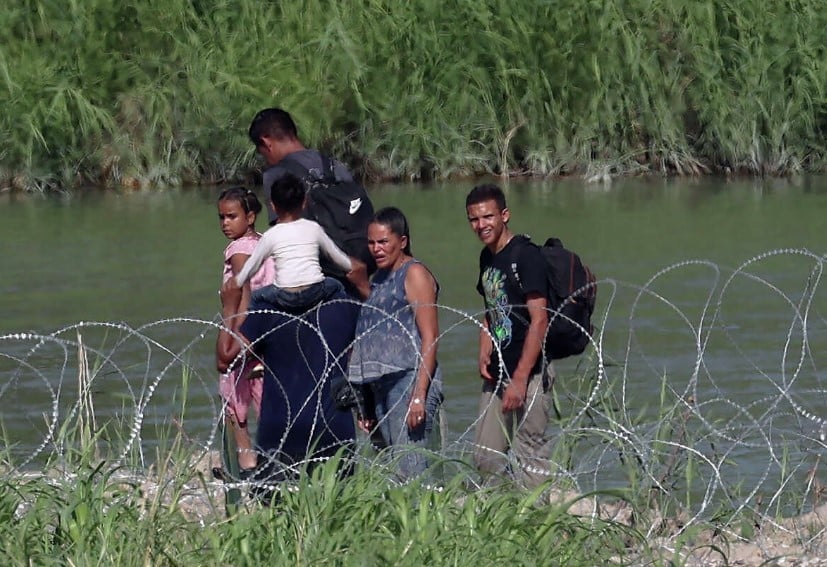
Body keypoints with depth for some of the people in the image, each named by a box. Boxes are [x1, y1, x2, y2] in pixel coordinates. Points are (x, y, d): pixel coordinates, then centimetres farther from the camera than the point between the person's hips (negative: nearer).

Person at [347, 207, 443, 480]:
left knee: (409, 468, -15)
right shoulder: (379, 279, 21)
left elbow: (430, 338, -10)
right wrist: (367, 406, 21)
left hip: (409, 378, -8)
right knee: (393, 467, 2)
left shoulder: (414, 274, -3)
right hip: (382, 385, 8)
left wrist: (419, 395, -18)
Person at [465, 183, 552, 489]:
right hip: (498, 372, 9)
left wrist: (520, 380, -22)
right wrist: (484, 355, 7)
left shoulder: (525, 256, -12)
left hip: (529, 372, -9)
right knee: (486, 458, 9)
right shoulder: (487, 258, 13)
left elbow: (539, 320, -17)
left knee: (527, 458, -9)